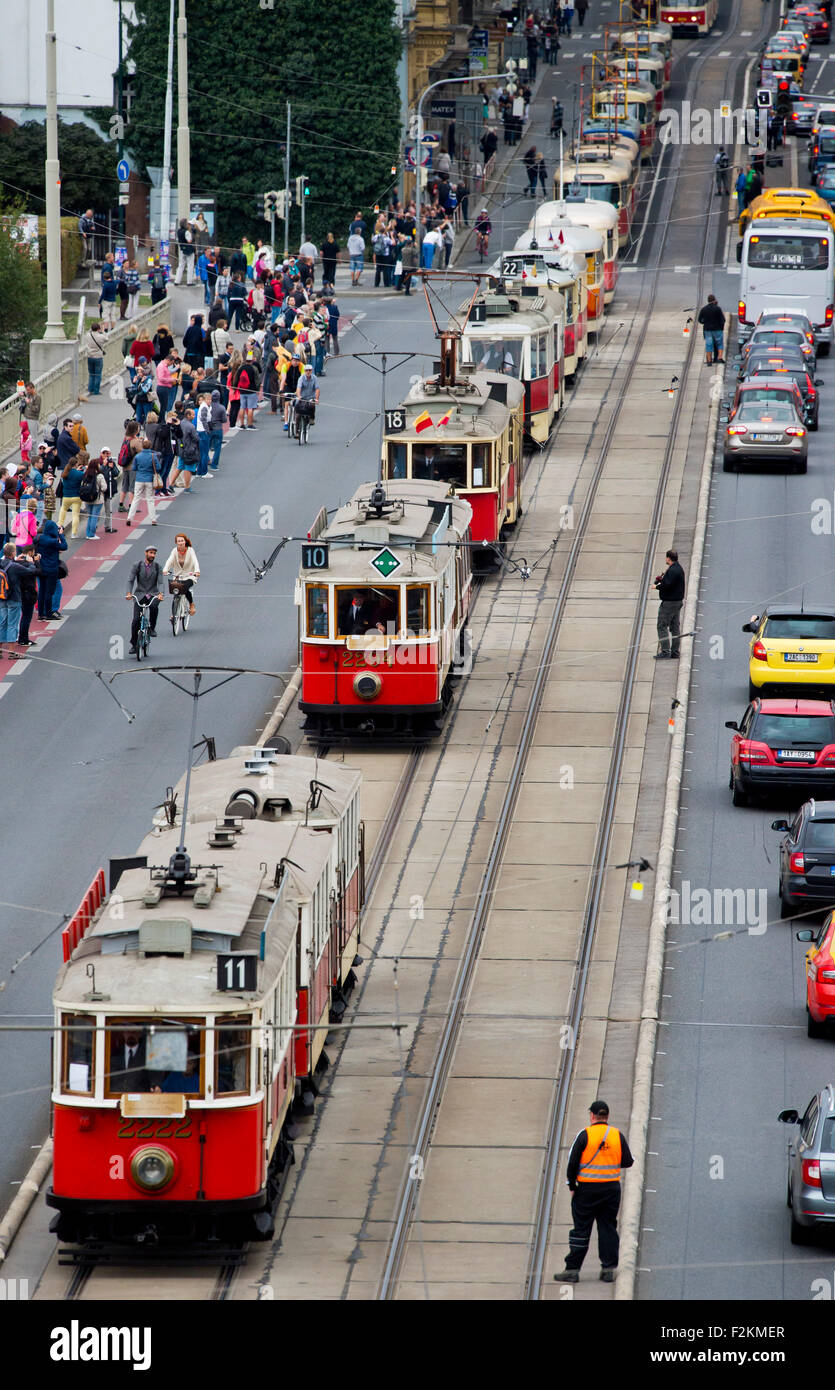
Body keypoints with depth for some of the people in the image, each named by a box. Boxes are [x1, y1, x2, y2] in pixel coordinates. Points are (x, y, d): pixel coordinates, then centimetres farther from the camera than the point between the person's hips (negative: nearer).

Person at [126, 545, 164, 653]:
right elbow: (130, 580, -6)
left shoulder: (157, 566, 1)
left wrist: (160, 594, -23)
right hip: (140, 595, 0)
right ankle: (134, 645, 5)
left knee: (154, 607, -35)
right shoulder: (137, 565, -2)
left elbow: (160, 582, -4)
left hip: (153, 594, 0)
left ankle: (152, 628, -9)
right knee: (136, 620, -9)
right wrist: (129, 593, -23)